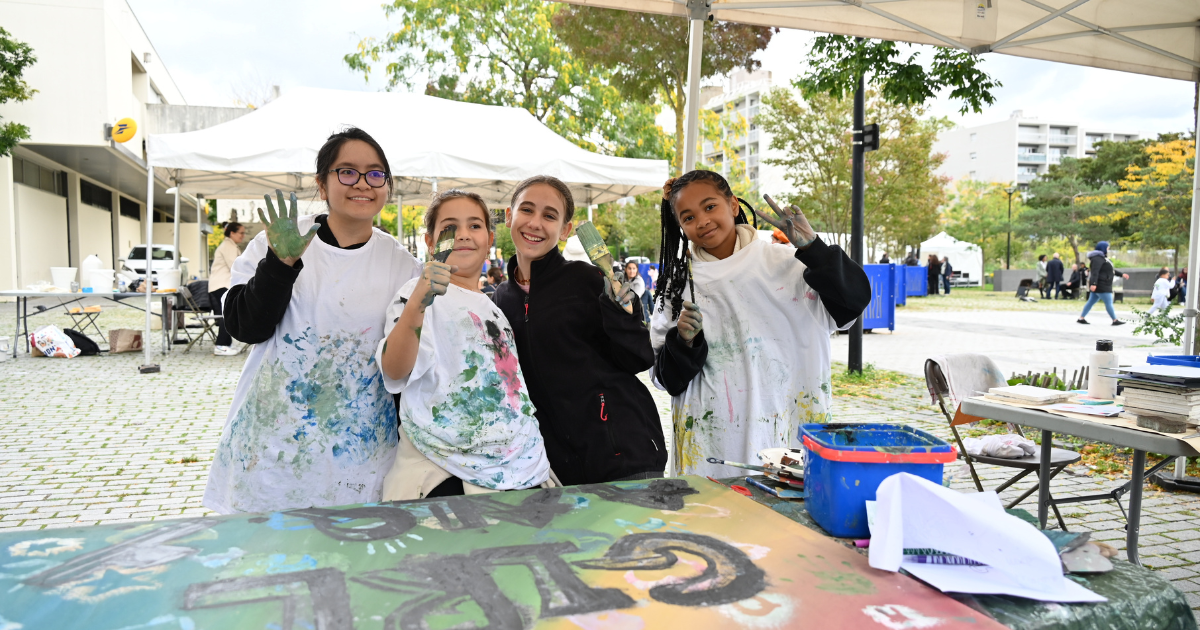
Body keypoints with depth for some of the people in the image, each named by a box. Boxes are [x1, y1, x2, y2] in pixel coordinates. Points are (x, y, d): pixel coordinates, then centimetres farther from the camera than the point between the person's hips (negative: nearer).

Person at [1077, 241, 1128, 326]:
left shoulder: (1102, 258, 19)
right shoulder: (1097, 258, -15)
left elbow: (1111, 270, 29)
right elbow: (1094, 272, -26)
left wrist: (1121, 274, 29)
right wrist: (1093, 284, -34)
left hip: (1102, 285, 11)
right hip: (1101, 285, -11)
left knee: (1091, 301, 9)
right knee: (1109, 303, -5)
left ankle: (1081, 318, 9)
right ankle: (1115, 320, 1)